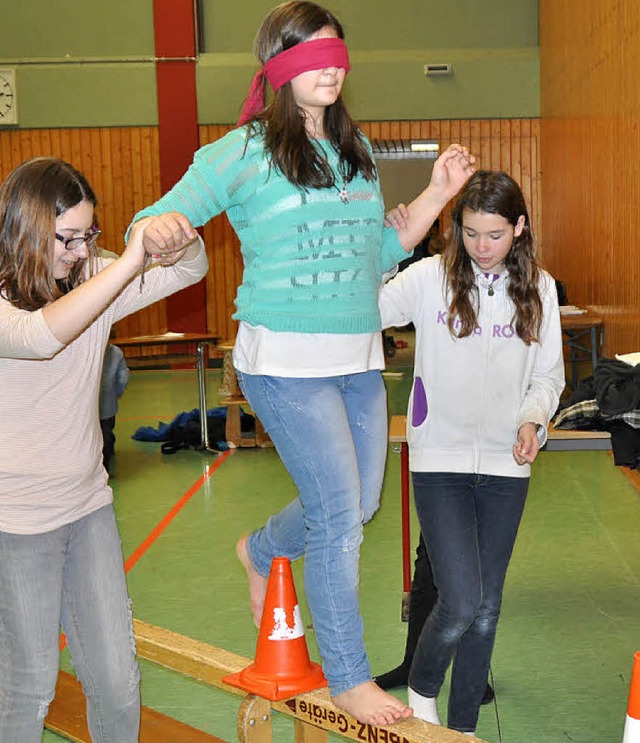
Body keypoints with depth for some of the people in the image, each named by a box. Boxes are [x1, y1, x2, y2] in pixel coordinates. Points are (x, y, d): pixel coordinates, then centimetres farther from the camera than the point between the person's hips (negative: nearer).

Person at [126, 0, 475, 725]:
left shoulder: (355, 151, 13)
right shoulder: (243, 151, -5)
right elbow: (162, 217, -8)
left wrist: (437, 194, 10)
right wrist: (160, 226, -32)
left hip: (359, 357, 7)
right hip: (286, 359, -7)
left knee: (360, 502, 16)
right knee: (339, 514, -6)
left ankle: (261, 551, 46)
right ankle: (347, 678, 13)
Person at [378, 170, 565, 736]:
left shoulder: (538, 288, 3)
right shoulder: (431, 277, -6)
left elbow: (549, 374, 9)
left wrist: (533, 418, -9)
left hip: (506, 466, 4)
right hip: (441, 460, -3)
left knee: (487, 607, 12)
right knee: (461, 602, -13)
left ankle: (464, 726, 31)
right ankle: (421, 689, 19)